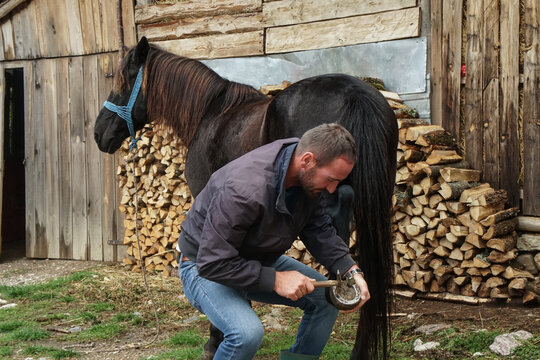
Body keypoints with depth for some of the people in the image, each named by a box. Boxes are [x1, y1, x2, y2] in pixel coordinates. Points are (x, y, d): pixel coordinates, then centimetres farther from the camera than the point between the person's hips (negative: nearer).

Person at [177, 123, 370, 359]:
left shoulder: (310, 179, -13)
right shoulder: (245, 189, -39)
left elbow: (320, 231, -2)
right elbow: (213, 264, -34)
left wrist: (352, 271, -16)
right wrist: (275, 279, -33)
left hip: (260, 260, 8)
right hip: (205, 266, -8)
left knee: (326, 298, -1)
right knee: (247, 333, -33)